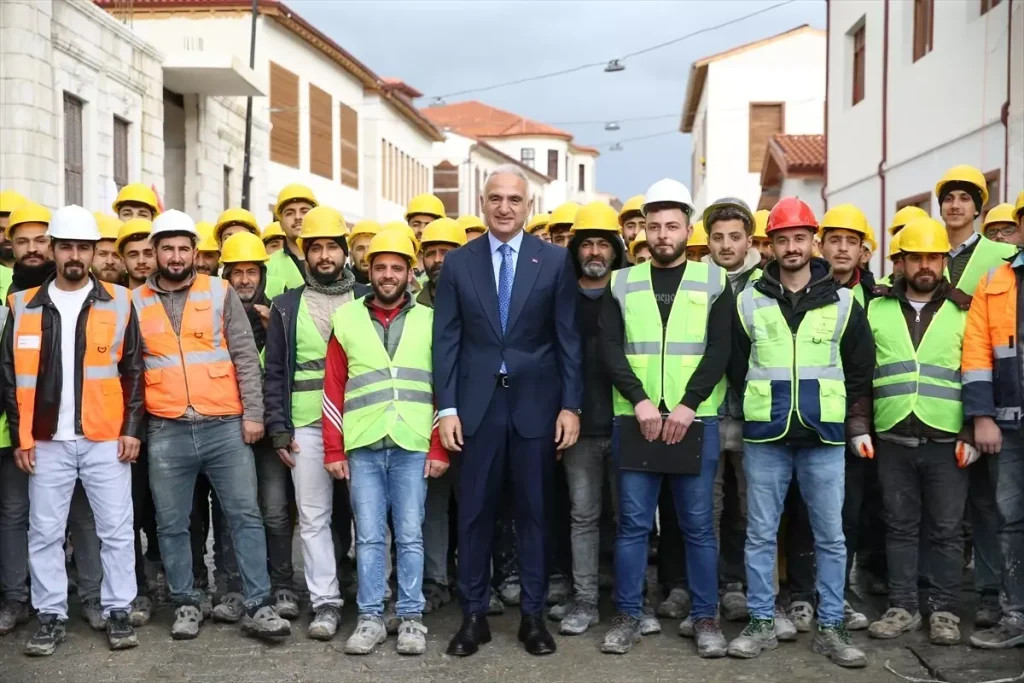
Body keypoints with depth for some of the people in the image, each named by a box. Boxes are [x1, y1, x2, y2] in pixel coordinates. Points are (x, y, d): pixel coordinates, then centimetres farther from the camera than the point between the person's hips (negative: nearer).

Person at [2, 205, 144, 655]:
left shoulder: (118, 303, 3)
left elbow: (134, 372, 3)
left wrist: (132, 428, -4)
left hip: (107, 439, -1)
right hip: (47, 441, 1)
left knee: (116, 530, 3)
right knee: (45, 533, 6)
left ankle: (118, 612, 14)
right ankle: (51, 617, 17)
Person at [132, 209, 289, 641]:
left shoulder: (221, 293, 4)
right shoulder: (136, 302, 7)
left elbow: (246, 357, 2)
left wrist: (253, 413, -5)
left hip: (225, 426, -1)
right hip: (166, 432, 1)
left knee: (245, 516, 1)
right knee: (172, 525, 8)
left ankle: (258, 606, 8)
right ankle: (186, 605, 22)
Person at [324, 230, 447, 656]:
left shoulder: (429, 321, 6)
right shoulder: (346, 320, 7)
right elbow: (334, 390, 7)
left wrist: (439, 448, -2)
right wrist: (333, 450, 2)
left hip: (413, 447, 0)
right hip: (362, 447, 1)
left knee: (410, 536, 4)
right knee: (369, 537, 5)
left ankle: (411, 618, 13)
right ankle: (370, 617, 13)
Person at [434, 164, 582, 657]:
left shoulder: (555, 261, 2)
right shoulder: (458, 263, 4)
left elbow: (569, 338, 1)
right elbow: (446, 340, 2)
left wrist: (570, 405, -4)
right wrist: (447, 407, -4)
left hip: (536, 403, 0)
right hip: (477, 403, 1)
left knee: (534, 511, 7)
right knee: (474, 511, 6)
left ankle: (533, 614, 18)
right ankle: (473, 614, 17)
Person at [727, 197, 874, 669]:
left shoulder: (843, 303, 4)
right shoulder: (748, 301, 4)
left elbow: (859, 372, 8)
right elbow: (736, 368, 9)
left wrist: (859, 426, 5)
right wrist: (754, 413, 5)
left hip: (825, 438, 0)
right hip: (765, 438, 0)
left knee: (830, 537, 5)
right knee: (761, 534, 5)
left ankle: (830, 628, 15)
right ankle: (762, 624, 17)